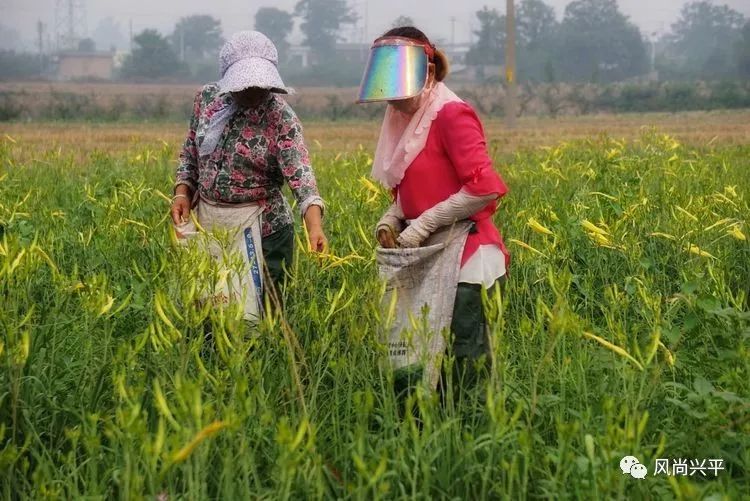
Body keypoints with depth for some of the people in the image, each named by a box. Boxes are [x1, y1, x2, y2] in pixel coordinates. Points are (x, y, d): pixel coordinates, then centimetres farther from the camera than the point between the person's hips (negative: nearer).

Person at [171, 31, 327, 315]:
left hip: (262, 229, -4)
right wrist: (182, 192, -4)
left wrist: (315, 225, -42)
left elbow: (300, 174, -27)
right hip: (207, 223, 4)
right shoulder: (207, 99, 0)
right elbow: (190, 153, 13)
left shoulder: (281, 118, -15)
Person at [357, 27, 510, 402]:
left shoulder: (451, 114, -12)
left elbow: (485, 188, -21)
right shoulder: (405, 121, 13)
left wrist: (423, 225, -16)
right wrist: (391, 218, 4)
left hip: (463, 261, -8)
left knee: (462, 369, -6)